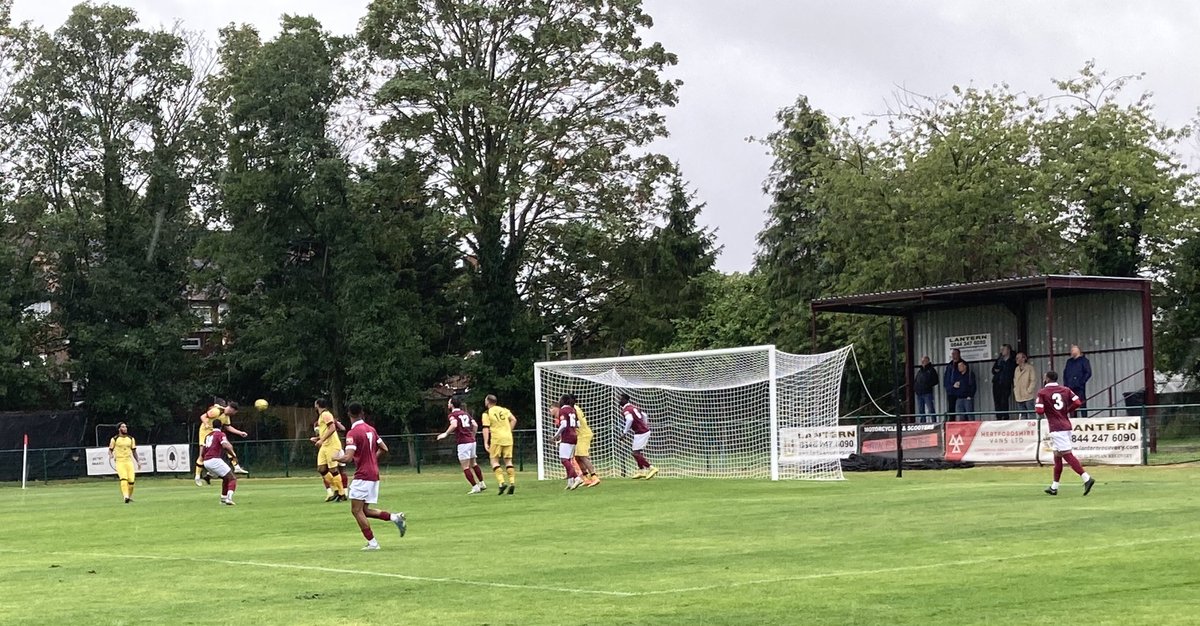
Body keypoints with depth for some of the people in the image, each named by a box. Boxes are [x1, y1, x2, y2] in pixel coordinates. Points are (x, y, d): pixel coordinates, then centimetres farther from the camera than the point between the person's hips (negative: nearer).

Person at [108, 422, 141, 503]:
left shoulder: (131, 439, 12)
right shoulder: (114, 439, 2)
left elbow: (134, 451, 18)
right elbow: (110, 449, 8)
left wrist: (138, 461, 12)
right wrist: (110, 455, -14)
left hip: (129, 461, 3)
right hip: (119, 462, -3)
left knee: (131, 480, -5)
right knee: (123, 478, -21)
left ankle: (130, 496, 16)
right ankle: (126, 496, -31)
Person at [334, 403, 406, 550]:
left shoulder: (353, 433, -14)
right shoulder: (371, 429, 10)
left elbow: (347, 458, -21)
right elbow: (384, 449, 16)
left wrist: (336, 457, -1)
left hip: (362, 476, -8)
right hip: (374, 474, 8)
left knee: (356, 510, -2)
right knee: (364, 511, 15)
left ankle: (372, 542, -5)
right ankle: (395, 517, 2)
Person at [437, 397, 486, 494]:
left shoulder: (452, 415, -6)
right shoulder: (466, 414, 15)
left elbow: (454, 425, -26)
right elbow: (475, 425, 12)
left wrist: (446, 434, -15)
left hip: (463, 442, -8)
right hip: (472, 441, 8)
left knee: (465, 467, -2)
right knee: (473, 463, 22)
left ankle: (475, 487, -6)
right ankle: (482, 484, 27)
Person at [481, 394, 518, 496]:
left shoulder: (487, 413, 0)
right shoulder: (504, 410, 13)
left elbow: (486, 428, -8)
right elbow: (513, 420, 5)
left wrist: (486, 443, -10)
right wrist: (509, 431, 12)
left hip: (496, 438, -4)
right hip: (508, 438, 4)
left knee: (494, 460, 2)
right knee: (508, 461, 9)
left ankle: (502, 482, -14)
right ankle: (512, 482, -3)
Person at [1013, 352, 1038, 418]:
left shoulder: (1030, 368, -7)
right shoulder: (1017, 369, 15)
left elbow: (1033, 381, -11)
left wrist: (1028, 391, -14)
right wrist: (1015, 391, 11)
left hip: (1029, 397, -7)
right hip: (1019, 398, 7)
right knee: (1022, 417, 8)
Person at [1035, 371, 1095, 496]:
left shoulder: (1042, 393, -3)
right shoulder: (1066, 390, 11)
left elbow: (1039, 411, -12)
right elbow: (1077, 402, 0)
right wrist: (1067, 410, 14)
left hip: (1056, 428, -7)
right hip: (1067, 426, 7)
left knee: (1067, 455, -12)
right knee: (1057, 455, 16)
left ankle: (1086, 478, -27)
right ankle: (1054, 487, 22)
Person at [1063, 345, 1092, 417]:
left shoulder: (1084, 360, 3)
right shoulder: (1069, 361, 21)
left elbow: (1088, 373, -5)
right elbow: (1065, 373, 22)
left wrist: (1081, 382, -13)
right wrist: (1065, 384, 7)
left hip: (1079, 388, -6)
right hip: (1070, 388, 6)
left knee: (1082, 405, -8)